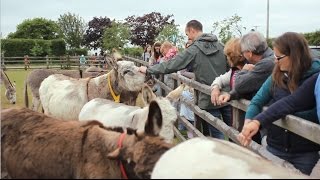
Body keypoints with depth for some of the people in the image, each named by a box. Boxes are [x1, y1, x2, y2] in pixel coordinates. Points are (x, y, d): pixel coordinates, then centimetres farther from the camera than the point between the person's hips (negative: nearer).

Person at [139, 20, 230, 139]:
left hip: (210, 99, -5)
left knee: (217, 134, 5)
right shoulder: (220, 45, 5)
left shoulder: (194, 50, -8)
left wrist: (148, 70, 4)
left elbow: (171, 65, -6)